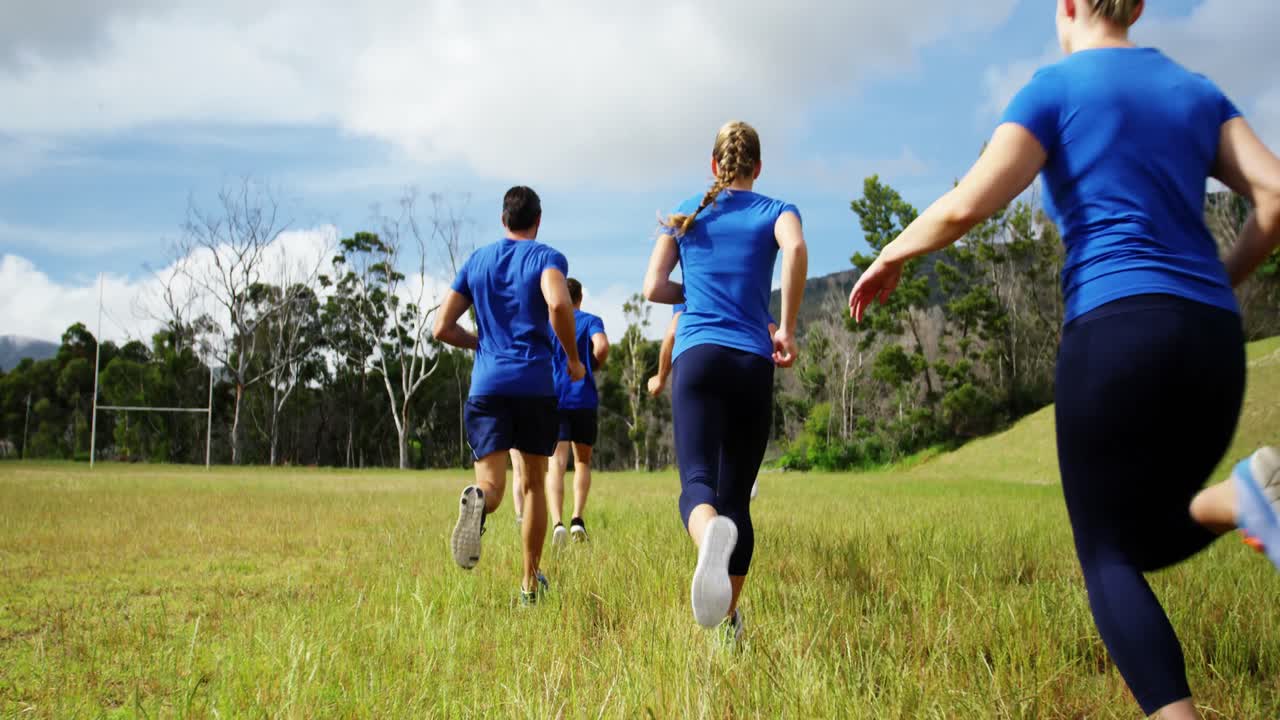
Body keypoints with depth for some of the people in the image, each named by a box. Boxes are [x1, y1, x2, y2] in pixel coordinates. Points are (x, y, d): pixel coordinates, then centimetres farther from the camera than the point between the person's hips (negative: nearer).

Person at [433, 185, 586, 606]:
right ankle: (531, 581, 19)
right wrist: (574, 359, -5)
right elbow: (559, 304, -19)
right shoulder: (547, 257, 3)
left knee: (492, 483, -4)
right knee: (534, 482, 13)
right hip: (536, 385, -1)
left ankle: (477, 500, -42)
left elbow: (442, 328, 11)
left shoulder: (476, 261, 15)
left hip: (486, 386, 2)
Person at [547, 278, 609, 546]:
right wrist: (594, 366, 5)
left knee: (556, 465, -6)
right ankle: (578, 518, 1)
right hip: (585, 400, 0)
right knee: (582, 461, 15)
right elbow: (602, 345, -14)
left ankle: (557, 522, -25)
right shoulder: (591, 320, 5)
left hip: (554, 399, 0)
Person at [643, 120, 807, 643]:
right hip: (754, 363, 1)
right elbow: (795, 248, -12)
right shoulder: (776, 211, 12)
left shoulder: (684, 215, 17)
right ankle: (730, 620, 14)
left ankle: (710, 534, -54)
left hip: (697, 357, -1)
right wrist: (787, 330, -6)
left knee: (697, 481, -17)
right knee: (736, 495, 11)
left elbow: (653, 288, 9)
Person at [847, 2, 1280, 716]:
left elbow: (967, 205, -8)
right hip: (1214, 341, 5)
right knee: (1144, 541, 18)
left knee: (1107, 556, 5)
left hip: (1116, 331, -5)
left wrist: (890, 257, 9)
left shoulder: (1057, 86, 3)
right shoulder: (1197, 89, 18)